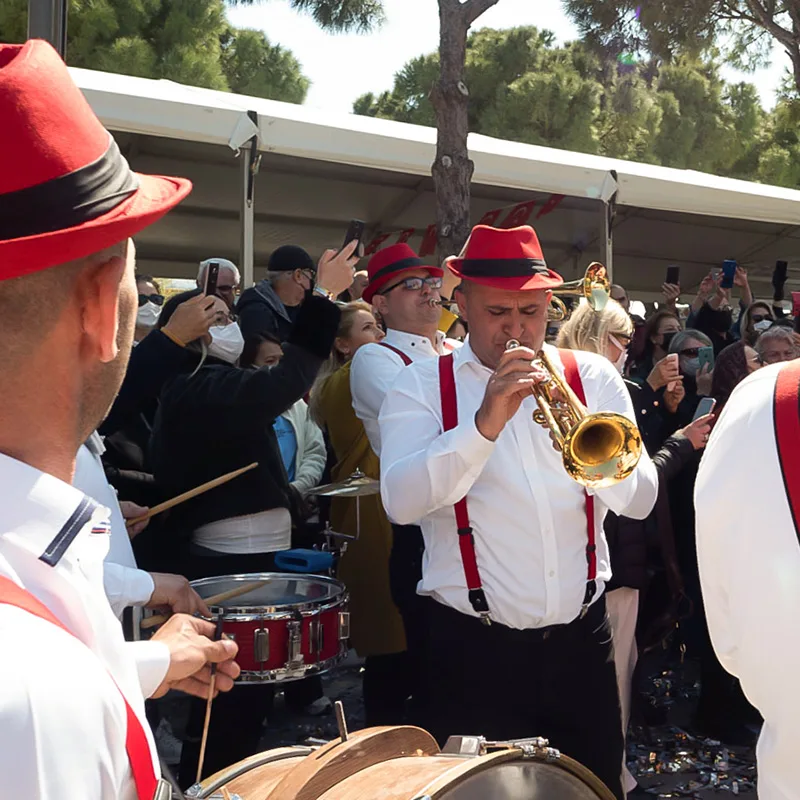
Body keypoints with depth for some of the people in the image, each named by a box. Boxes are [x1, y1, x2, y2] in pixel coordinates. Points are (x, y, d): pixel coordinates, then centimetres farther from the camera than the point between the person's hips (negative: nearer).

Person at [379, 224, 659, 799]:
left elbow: (640, 499, -5)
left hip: (581, 640, 3)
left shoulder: (592, 377, 3)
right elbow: (401, 502, -18)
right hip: (472, 646, -2)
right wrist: (485, 424, -29)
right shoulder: (422, 386, -3)